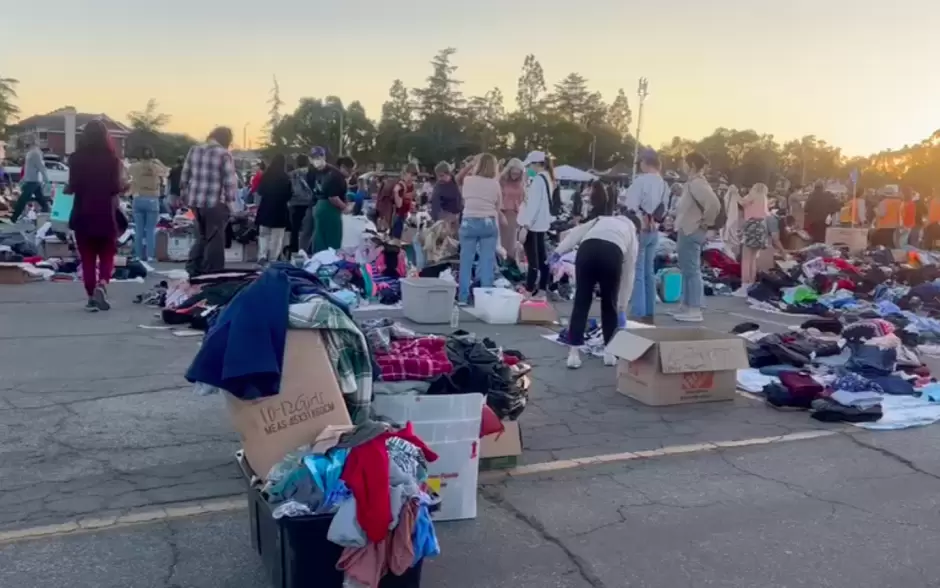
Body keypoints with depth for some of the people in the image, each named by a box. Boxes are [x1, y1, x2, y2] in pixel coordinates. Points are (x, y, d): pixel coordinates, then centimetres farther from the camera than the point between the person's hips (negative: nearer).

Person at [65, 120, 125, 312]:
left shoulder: (76, 158, -2)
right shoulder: (112, 158, -2)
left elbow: (73, 186, -8)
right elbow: (116, 188, -7)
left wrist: (67, 189, 14)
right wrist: (124, 183, 14)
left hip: (83, 214, 0)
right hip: (106, 214, 0)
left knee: (87, 257, 8)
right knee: (107, 255, 11)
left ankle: (91, 298, 7)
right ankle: (102, 284, -14)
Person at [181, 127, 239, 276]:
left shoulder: (193, 150, 9)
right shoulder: (224, 154, -10)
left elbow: (184, 176, 12)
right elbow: (230, 180, -12)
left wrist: (185, 196, 20)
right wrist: (230, 200, -2)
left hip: (195, 201, 7)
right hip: (215, 202, -6)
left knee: (202, 237, 21)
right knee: (215, 239, 3)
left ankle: (192, 269, 20)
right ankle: (212, 273, 6)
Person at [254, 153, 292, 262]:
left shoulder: (266, 175, -2)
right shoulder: (285, 178, -11)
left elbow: (260, 191, 8)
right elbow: (288, 196, -6)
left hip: (265, 209, 3)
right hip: (280, 210, -3)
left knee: (263, 235, 14)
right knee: (276, 237, 2)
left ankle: (262, 256, 2)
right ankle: (272, 259, 0)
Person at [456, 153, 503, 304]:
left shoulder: (468, 180, 0)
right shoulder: (495, 184, -1)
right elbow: (499, 206, 8)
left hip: (469, 222, 0)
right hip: (489, 224, 0)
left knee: (466, 261, 6)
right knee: (487, 263, 4)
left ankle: (463, 297, 9)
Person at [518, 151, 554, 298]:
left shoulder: (538, 179, -15)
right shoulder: (547, 178, 14)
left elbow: (533, 205, -21)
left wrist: (525, 226, -22)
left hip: (532, 224, -10)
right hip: (541, 224, 10)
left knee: (533, 259, -9)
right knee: (541, 257, 13)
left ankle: (529, 291, -7)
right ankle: (542, 288, 19)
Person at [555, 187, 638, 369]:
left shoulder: (600, 220, 41)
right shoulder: (631, 234, 37)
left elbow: (575, 233, 19)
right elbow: (628, 275, 38)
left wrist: (558, 252, 10)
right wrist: (622, 309, 43)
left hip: (587, 249, 1)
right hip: (612, 253, -1)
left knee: (581, 302, 12)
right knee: (610, 305, 19)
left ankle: (573, 353, 12)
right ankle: (609, 353, 25)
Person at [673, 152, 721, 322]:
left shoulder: (697, 183, -16)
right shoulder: (693, 182, 15)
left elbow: (714, 204, -28)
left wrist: (706, 223, -17)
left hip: (691, 232, -11)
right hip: (687, 231, 11)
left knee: (692, 271, -8)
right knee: (687, 271, 15)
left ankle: (694, 310, -6)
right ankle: (686, 306, 23)